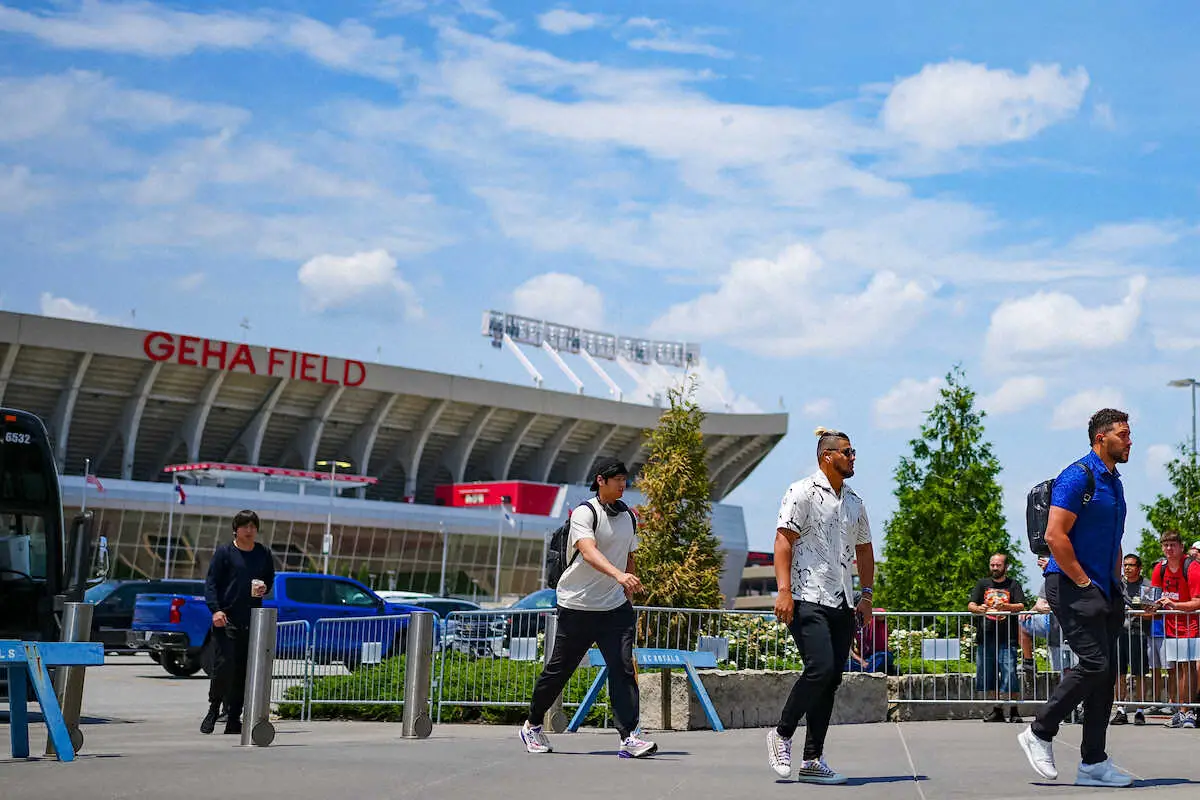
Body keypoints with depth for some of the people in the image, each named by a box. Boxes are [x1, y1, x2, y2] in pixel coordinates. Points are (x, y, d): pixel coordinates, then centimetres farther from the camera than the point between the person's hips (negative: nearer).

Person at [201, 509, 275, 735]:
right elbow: (210, 582, -2)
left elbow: (271, 579, 25)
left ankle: (233, 718, 9)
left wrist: (265, 588, 1)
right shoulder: (224, 552, 1)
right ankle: (214, 710, 7)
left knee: (243, 671, 3)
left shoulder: (264, 554, 13)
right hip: (226, 619, -4)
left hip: (252, 622, 4)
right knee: (223, 665, -12)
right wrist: (215, 609, -15)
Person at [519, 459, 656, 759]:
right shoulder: (585, 513, -12)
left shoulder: (628, 516, 10)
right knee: (559, 669, 6)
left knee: (623, 667, -11)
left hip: (615, 607, 5)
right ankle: (533, 725, 27)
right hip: (577, 606, -4)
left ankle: (629, 737, -14)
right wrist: (619, 575, -45)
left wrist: (629, 600, 21)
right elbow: (588, 552, -30)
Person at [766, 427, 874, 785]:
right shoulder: (803, 492, -4)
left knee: (832, 679, 3)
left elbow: (864, 550, 25)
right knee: (820, 668, -19)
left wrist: (866, 595, 16)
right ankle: (782, 734, 2)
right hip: (808, 599, -7)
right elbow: (783, 540, -10)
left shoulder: (854, 501, 18)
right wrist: (784, 590, -18)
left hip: (843, 604, 7)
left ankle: (812, 761, 8)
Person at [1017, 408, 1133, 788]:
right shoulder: (1078, 476, -11)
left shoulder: (1114, 482, 18)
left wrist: (1116, 587, 15)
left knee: (1105, 672, 5)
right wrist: (1084, 584, -15)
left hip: (1103, 591, 9)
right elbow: (1055, 536, -19)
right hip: (1072, 586, -9)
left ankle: (1093, 763, 8)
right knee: (1094, 664, -15)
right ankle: (1039, 733, 1)